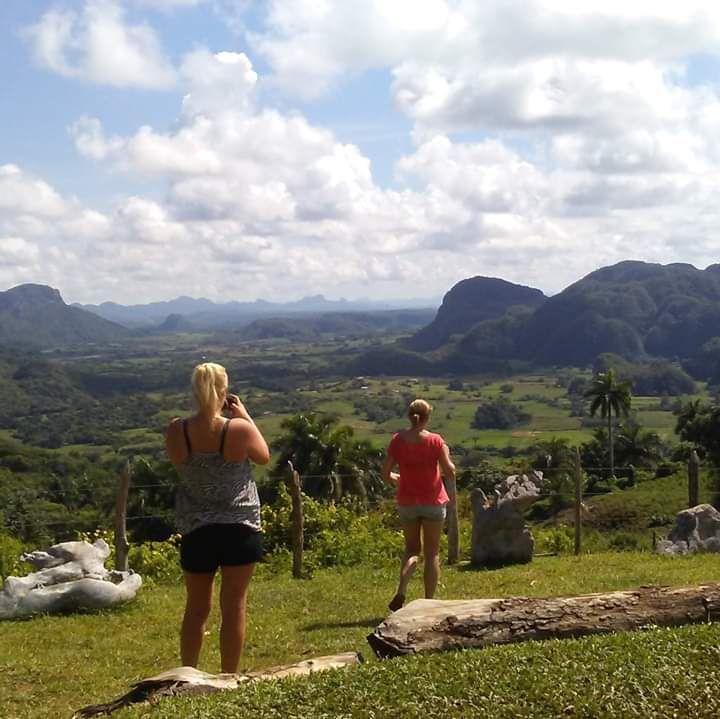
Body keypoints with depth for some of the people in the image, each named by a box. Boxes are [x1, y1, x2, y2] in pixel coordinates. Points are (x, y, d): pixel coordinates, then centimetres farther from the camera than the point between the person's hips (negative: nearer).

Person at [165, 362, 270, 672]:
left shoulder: (177, 431, -9)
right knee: (234, 606, 8)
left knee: (196, 607, 16)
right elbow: (264, 457, 4)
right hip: (239, 528, -2)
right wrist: (246, 417, 10)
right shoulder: (239, 429, -15)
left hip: (195, 530, 2)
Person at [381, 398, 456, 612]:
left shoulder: (398, 440, -6)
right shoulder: (435, 441, -12)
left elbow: (386, 473, -4)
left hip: (407, 502, 2)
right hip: (433, 502, -2)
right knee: (432, 553, 10)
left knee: (412, 549, 17)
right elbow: (450, 472, -11)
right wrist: (446, 455, 7)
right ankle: (429, 601, 10)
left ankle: (401, 591, -5)